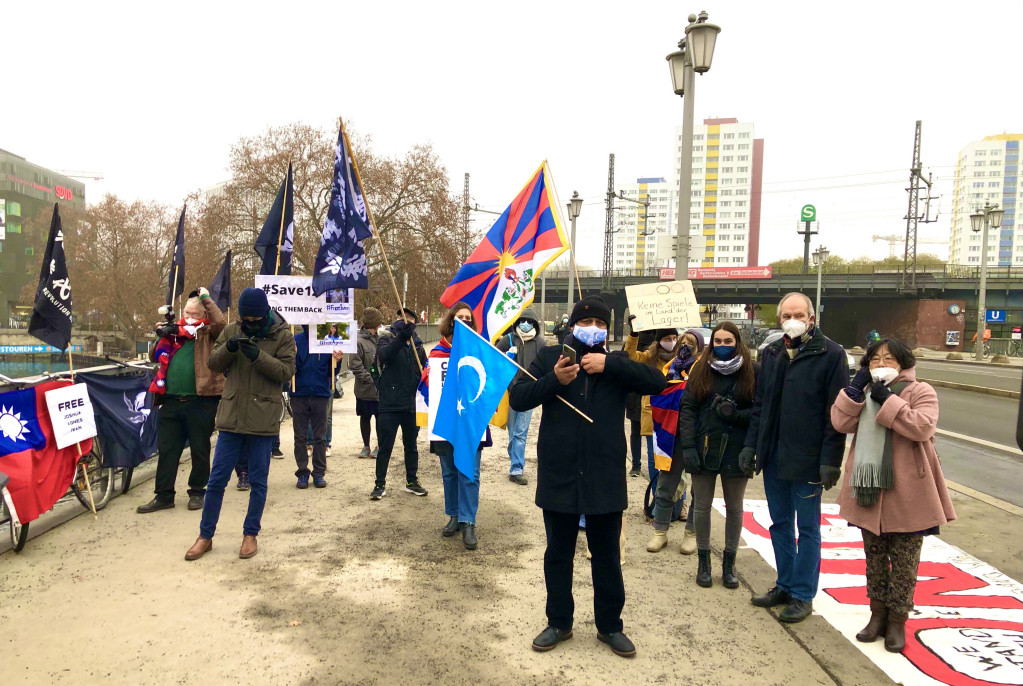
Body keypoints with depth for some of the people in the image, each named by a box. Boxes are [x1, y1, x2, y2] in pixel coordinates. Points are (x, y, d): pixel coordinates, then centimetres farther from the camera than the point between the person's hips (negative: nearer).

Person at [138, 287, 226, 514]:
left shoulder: (208, 332, 2)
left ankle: (197, 492, 20)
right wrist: (163, 336, 0)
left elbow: (221, 323, -19)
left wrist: (206, 297, -8)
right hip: (171, 402, 5)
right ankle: (164, 495, 17)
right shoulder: (175, 331, 15)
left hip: (200, 402, -5)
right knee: (166, 450, 8)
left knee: (200, 450, 7)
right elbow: (155, 356, 18)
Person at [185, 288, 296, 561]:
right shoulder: (231, 331, 6)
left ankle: (250, 534, 24)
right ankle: (205, 536, 21)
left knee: (258, 481, 8)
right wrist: (229, 348, -14)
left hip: (263, 419, -2)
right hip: (231, 415, 2)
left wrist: (259, 356, -23)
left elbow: (287, 372, -10)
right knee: (217, 479, 7)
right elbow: (213, 364, 6)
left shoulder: (282, 336, -3)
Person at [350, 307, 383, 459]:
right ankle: (366, 446, 26)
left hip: (381, 387, 4)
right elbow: (355, 365, -16)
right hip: (365, 389, -4)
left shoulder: (380, 338, 4)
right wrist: (368, 379, -16)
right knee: (365, 417, 12)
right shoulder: (359, 341, -14)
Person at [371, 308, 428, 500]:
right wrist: (401, 338, -38)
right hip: (389, 404, -4)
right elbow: (384, 355, -25)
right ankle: (380, 484, 15)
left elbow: (424, 369, 16)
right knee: (385, 447, 2)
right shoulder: (387, 338, -2)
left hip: (412, 405, 4)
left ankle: (412, 481, 28)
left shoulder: (417, 343, 10)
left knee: (411, 446, 16)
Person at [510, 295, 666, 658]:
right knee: (558, 554, 15)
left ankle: (610, 625, 32)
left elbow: (656, 381, -11)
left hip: (605, 478, 0)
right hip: (559, 477, 0)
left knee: (607, 556, 14)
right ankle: (559, 622, 34)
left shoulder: (615, 364, 4)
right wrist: (554, 379, -20)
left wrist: (609, 365, -19)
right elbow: (517, 398, -5)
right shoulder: (550, 357, 1)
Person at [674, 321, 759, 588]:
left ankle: (729, 562, 26)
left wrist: (736, 414, -19)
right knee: (701, 506, 7)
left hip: (736, 450, -1)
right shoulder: (701, 370, 2)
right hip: (705, 448, 1)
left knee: (734, 507, 11)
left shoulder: (752, 371, -2)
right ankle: (703, 561, 23)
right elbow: (688, 408, -1)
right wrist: (688, 446, -9)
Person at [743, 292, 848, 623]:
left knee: (807, 528, 7)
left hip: (807, 458, -5)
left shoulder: (831, 354, -9)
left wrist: (831, 459, -15)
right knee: (780, 524, 15)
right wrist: (751, 445, 7)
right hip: (772, 455, 6)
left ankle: (803, 595, 19)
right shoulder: (771, 353, 9)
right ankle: (785, 586, 29)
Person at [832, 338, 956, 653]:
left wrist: (887, 400, -24)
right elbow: (841, 423, -6)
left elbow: (922, 427, -23)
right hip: (869, 489, 5)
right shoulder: (862, 392, 9)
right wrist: (855, 388, -13)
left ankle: (897, 621, 21)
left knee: (903, 562, 7)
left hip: (906, 494, -4)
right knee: (874, 557, 16)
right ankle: (878, 613, 30)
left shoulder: (921, 392, -6)